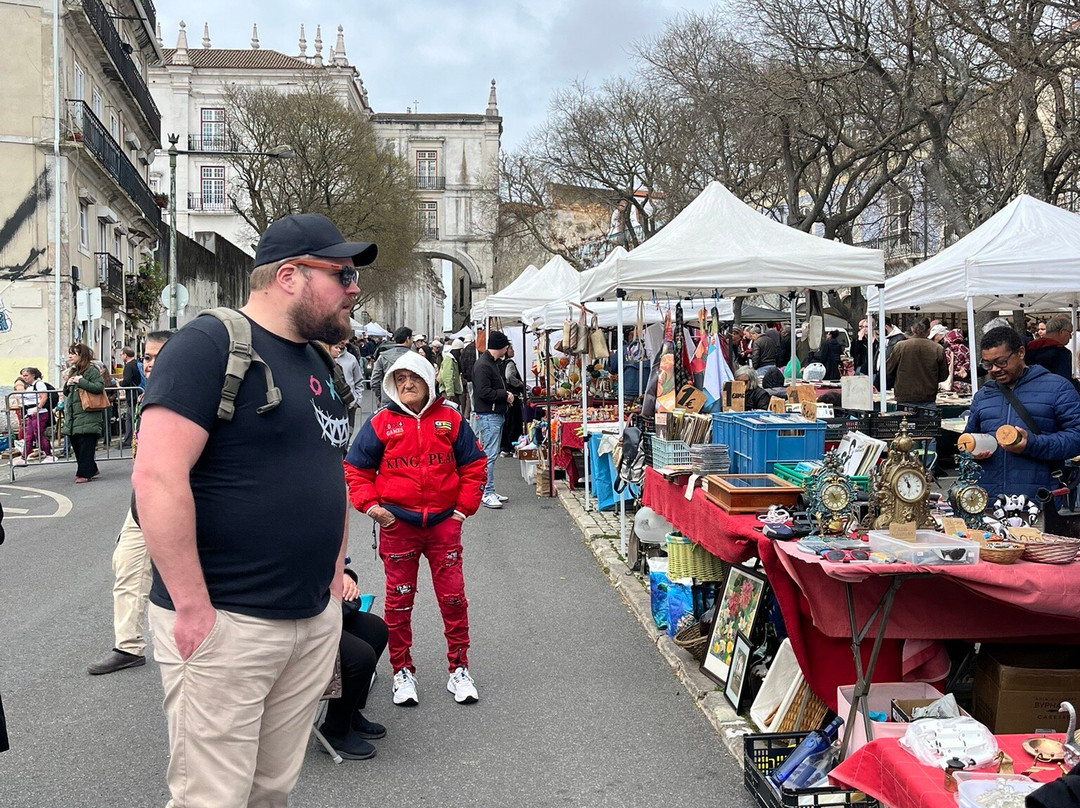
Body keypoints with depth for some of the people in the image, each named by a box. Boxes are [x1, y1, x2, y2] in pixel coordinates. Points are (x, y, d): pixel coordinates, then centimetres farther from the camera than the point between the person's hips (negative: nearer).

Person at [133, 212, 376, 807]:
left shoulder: (317, 362, 15)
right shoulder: (211, 344, -12)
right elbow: (157, 476, -21)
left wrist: (333, 573, 15)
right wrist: (193, 608, -21)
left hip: (316, 620, 8)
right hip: (225, 624, -8)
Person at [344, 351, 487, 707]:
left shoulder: (450, 419, 2)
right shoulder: (381, 422, -2)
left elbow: (473, 464, 9)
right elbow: (355, 470, 3)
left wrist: (464, 507, 2)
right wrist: (370, 505, -8)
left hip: (443, 521, 1)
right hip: (397, 524, -1)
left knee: (453, 597, 4)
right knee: (399, 600, 7)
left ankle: (459, 670, 17)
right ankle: (402, 672, 22)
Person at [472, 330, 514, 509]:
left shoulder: (493, 363, 17)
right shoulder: (482, 365, -16)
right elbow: (484, 392, -23)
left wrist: (505, 394, 6)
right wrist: (505, 395, -14)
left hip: (497, 414, 11)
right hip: (488, 415, -11)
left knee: (491, 454, 13)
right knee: (489, 454, -10)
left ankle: (488, 491, 20)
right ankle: (487, 494, -7)